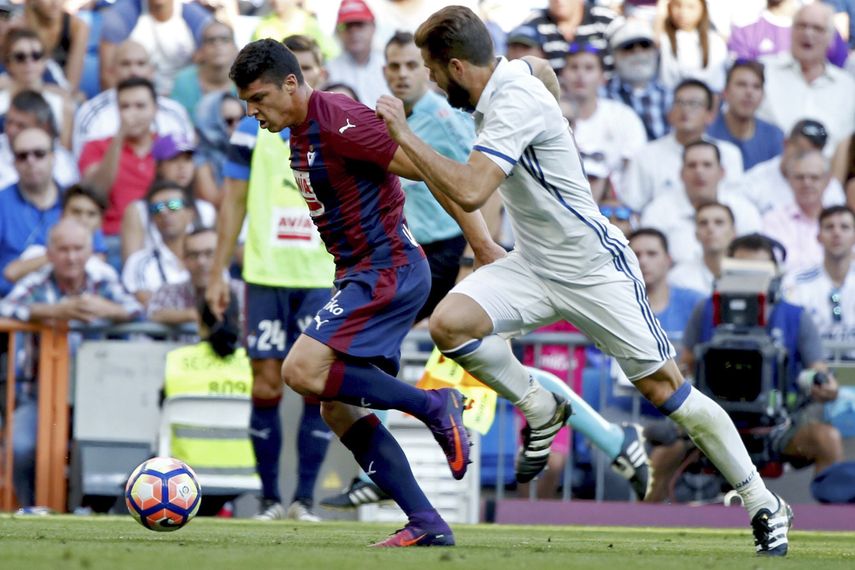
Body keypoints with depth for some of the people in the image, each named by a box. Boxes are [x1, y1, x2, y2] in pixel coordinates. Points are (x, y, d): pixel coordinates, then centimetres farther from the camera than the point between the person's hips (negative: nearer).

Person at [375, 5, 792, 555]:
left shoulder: (515, 104, -25)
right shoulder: (512, 74, 1)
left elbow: (469, 191, -37)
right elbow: (541, 63, 27)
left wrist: (404, 134, -28)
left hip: (595, 268, -8)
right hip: (534, 266, 8)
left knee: (665, 390, -5)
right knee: (449, 323, -16)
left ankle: (764, 505, 7)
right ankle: (541, 410, 6)